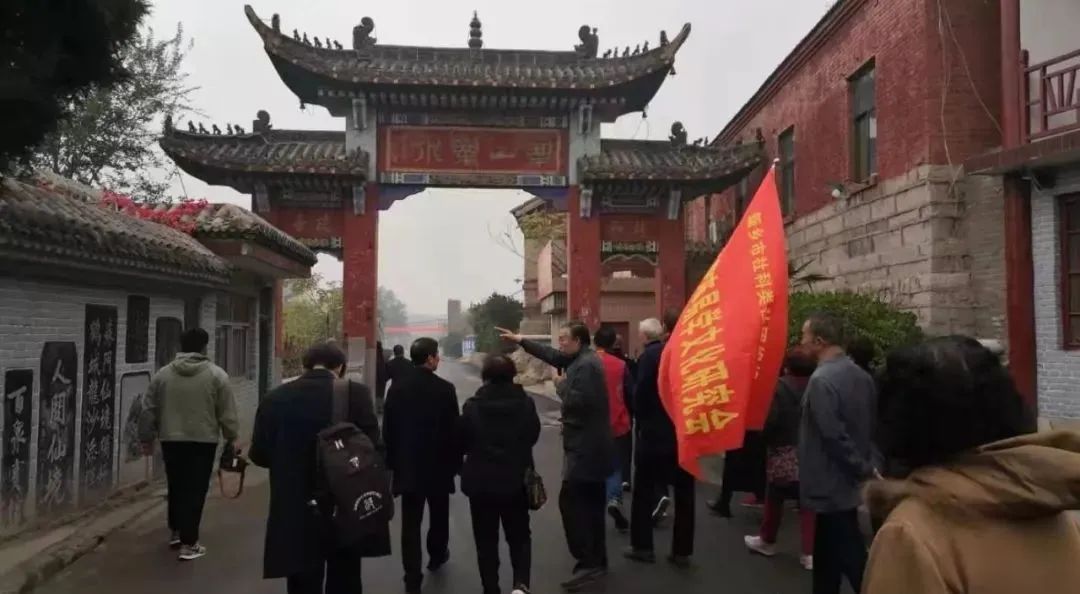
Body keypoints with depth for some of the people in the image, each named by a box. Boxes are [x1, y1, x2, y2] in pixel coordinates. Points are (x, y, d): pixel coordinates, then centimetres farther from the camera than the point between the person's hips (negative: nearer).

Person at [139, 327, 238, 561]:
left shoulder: (163, 374, 4)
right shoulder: (216, 374, -6)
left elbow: (149, 409, 8)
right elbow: (227, 412, -5)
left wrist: (147, 437, 18)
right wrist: (231, 438, 6)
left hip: (171, 440, 4)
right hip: (203, 440, -3)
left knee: (176, 487, 19)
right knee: (195, 490, 0)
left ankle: (176, 532, 32)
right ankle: (189, 544, 1)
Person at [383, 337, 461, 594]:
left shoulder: (397, 388, -2)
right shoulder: (445, 389, -13)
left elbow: (388, 428, 2)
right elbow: (454, 429, -11)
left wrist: (392, 460, 12)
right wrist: (456, 461, 0)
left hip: (408, 464, 2)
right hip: (438, 464, -2)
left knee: (411, 522, 4)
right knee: (439, 514, 21)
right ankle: (437, 555, 40)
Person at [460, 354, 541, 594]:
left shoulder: (473, 406, -14)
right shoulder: (526, 404, -9)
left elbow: (462, 442, -4)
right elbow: (533, 435, 4)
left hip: (481, 482, -1)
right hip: (516, 481, 1)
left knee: (486, 539, 13)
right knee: (519, 535, 17)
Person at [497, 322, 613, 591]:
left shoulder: (587, 365, -20)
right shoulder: (582, 360, 13)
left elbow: (578, 401, -29)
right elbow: (552, 356, 22)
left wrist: (561, 387, -10)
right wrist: (520, 340, 24)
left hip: (585, 446, -11)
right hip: (591, 444, 11)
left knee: (571, 500, -11)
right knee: (591, 504, 14)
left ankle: (588, 563, -7)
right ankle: (597, 560, 23)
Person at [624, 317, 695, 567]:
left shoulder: (650, 356, -12)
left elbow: (640, 394, -16)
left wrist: (642, 419, 1)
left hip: (655, 432, -5)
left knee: (644, 491, 9)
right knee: (684, 492, 11)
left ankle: (642, 546, 14)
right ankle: (682, 551, 16)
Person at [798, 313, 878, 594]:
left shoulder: (821, 379, -22)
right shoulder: (861, 375, 6)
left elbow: (834, 437, -24)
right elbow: (871, 428, 11)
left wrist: (866, 471, -14)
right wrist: (868, 467, 13)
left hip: (833, 484, -9)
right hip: (848, 481, 9)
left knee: (851, 557, 0)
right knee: (829, 555, 19)